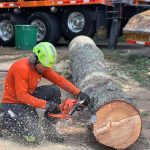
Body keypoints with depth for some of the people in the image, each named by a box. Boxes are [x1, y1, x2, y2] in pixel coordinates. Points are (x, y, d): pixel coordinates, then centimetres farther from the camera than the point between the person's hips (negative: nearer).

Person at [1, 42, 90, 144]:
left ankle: (49, 128, 2)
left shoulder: (42, 66, -5)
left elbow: (59, 79, -8)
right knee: (32, 136, -20)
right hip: (13, 103, -8)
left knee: (54, 90, -11)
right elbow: (22, 95, -31)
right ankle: (8, 119, 8)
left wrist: (79, 93, -17)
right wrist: (45, 104, -34)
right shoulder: (21, 68, -29)